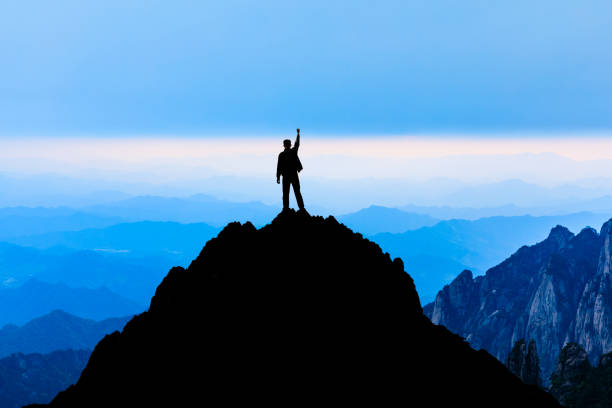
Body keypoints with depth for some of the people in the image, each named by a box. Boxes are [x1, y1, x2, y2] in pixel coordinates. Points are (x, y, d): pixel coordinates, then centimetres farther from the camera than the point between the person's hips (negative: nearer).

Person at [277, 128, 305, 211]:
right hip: (294, 176, 2)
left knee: (285, 194, 1)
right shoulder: (293, 151, -1)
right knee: (297, 193, 7)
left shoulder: (281, 155, -7)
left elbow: (279, 167, -9)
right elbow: (297, 144, 18)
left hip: (286, 176, -2)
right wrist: (298, 133, 33)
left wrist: (278, 177, -3)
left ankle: (285, 209, -2)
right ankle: (302, 208, 6)